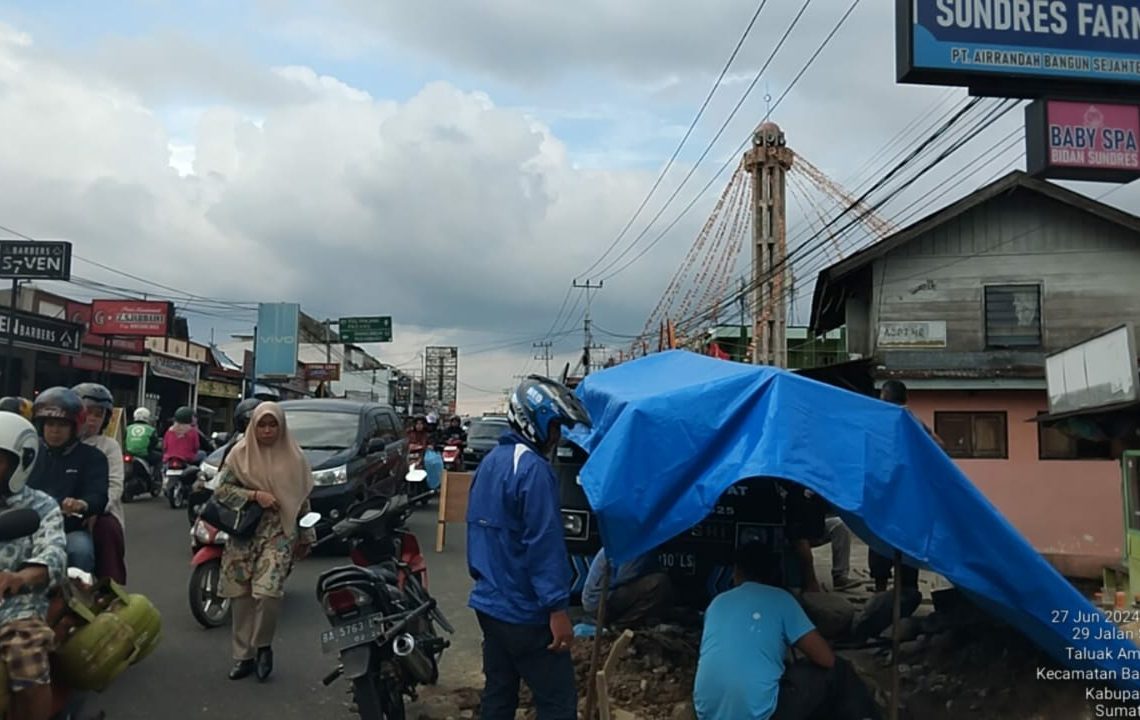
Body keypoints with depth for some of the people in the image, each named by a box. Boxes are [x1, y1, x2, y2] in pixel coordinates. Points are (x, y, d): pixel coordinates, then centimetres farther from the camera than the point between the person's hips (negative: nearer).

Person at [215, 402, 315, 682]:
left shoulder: (294, 457, 5)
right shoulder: (240, 453, 4)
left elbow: (303, 499, 9)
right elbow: (222, 489, 1)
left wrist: (306, 537, 10)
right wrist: (255, 495, -12)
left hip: (279, 534, -1)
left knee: (268, 592, -17)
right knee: (241, 595, 3)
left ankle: (263, 646, 7)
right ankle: (243, 655, 19)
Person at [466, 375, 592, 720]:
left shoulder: (488, 463, 11)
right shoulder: (532, 469, -19)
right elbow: (544, 543, -23)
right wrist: (557, 608, -21)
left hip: (489, 603, 10)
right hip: (525, 612, -9)